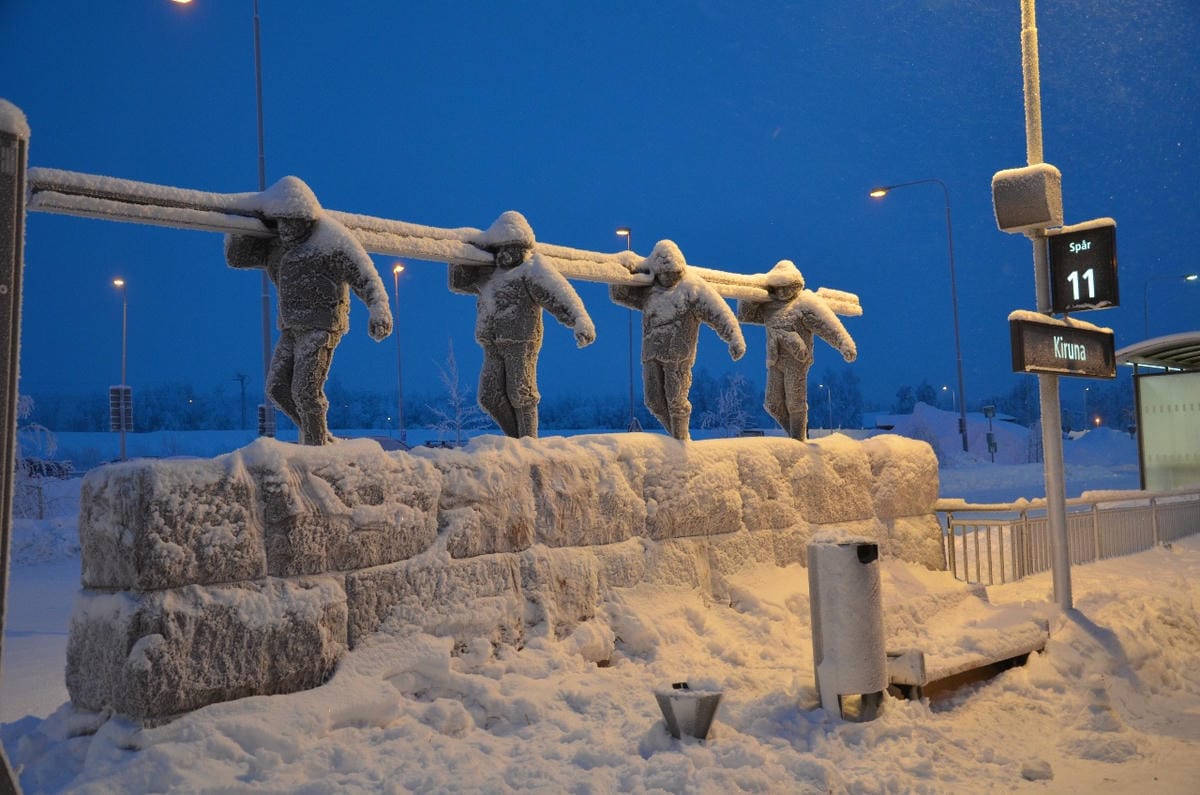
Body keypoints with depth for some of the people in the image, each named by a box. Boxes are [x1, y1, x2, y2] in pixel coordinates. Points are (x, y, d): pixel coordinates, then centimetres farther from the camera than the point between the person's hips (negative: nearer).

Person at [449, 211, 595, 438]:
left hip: (521, 341, -7)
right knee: (490, 397, 3)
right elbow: (459, 282, 30)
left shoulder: (532, 268, -4)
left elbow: (559, 295, -19)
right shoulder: (488, 272, 19)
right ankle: (517, 439, 15)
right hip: (493, 345, 7)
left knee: (520, 396, -5)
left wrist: (581, 322, -33)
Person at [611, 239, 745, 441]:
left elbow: (719, 314, -14)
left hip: (678, 354, -5)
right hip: (651, 354, 5)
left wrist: (735, 339, -27)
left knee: (675, 400, -2)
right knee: (654, 401, 5)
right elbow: (618, 293, 18)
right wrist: (629, 272, 1)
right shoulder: (648, 289, 13)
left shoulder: (693, 287, -5)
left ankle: (681, 442, 17)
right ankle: (678, 436, 25)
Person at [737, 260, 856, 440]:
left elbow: (828, 326, -17)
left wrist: (845, 345, -30)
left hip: (796, 361, -6)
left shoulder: (806, 304, -7)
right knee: (773, 404, 7)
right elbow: (743, 314, 18)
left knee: (795, 403, 1)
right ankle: (797, 432, 26)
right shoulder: (769, 306, 13)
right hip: (775, 361, 6)